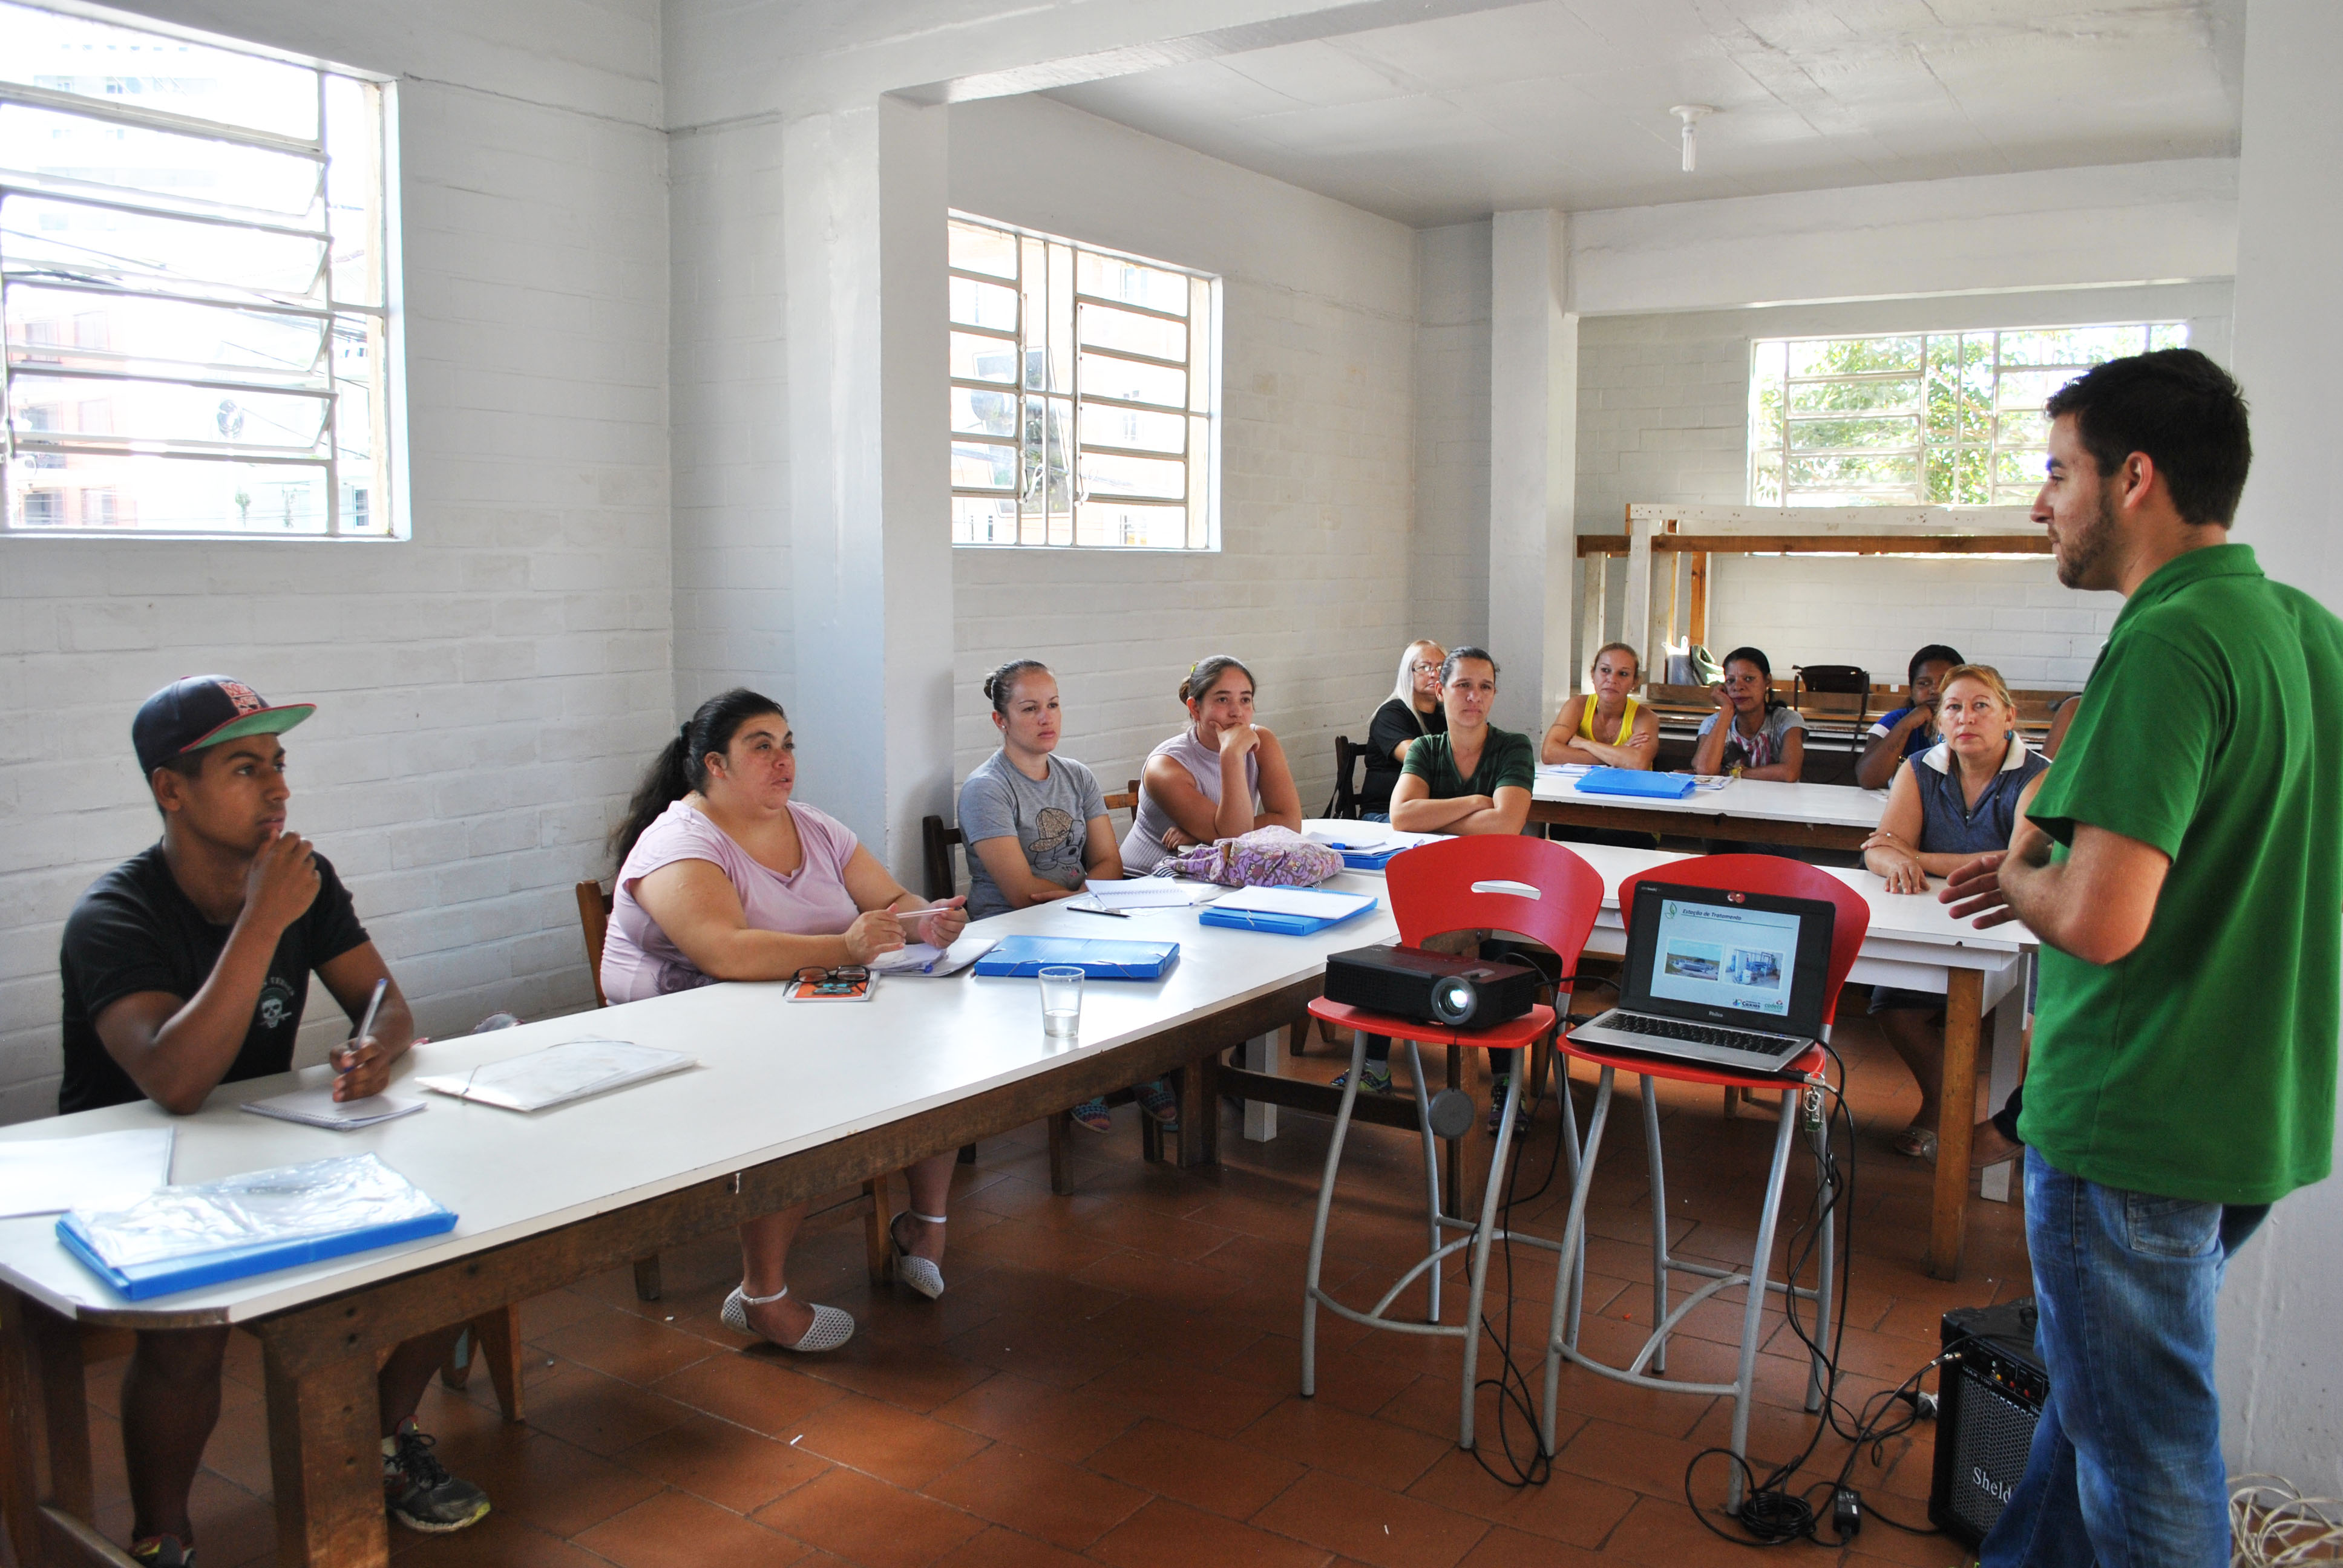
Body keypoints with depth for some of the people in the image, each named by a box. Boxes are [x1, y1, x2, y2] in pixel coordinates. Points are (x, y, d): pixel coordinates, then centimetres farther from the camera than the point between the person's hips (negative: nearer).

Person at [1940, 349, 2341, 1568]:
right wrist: (2052, 865, 11)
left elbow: (2098, 921, -30)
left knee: (2144, 1462, 7)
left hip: (2134, 1126, -9)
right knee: (2094, 1380, 25)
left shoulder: (2167, 646, -23)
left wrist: (2019, 870, -9)